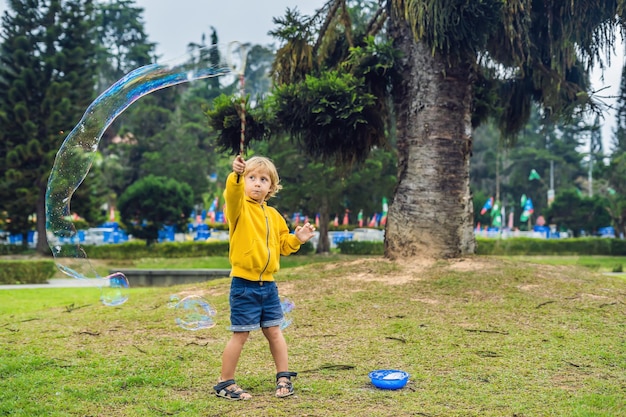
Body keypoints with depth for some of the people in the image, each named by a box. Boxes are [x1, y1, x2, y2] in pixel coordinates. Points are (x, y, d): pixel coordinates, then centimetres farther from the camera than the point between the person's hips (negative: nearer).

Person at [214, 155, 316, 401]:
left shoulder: (273, 215, 11)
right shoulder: (239, 208, -7)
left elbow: (283, 244, 18)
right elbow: (232, 195, -31)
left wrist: (297, 239, -2)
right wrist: (236, 175, -50)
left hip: (268, 285, 5)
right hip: (244, 285, -5)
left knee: (274, 332, 13)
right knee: (240, 334, -1)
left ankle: (284, 378, 25)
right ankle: (225, 383, 13)